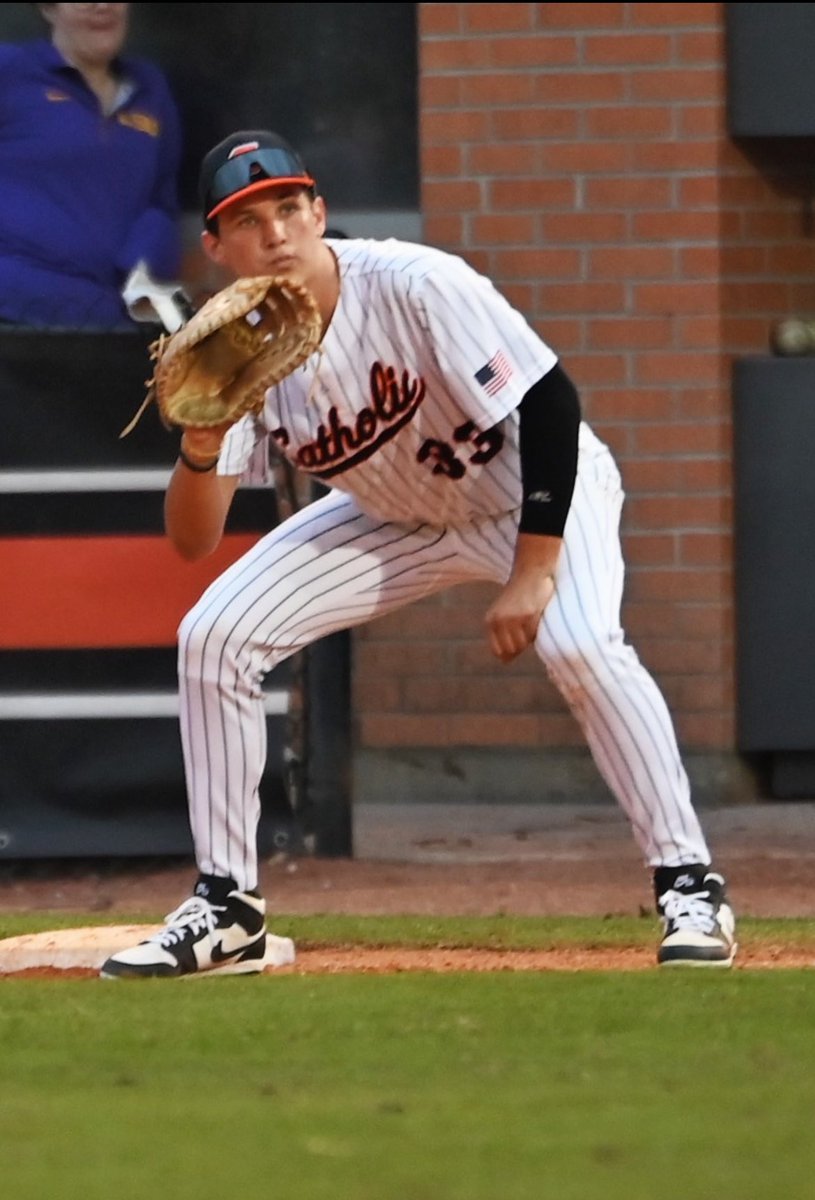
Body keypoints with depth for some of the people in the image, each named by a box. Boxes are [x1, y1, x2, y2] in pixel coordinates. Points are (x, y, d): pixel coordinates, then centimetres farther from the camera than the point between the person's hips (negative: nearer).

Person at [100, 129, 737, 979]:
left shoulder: (414, 286, -32)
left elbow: (551, 403, -30)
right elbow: (191, 541, -17)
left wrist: (531, 574, -31)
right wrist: (200, 446, -38)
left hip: (537, 493, -5)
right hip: (393, 519, 5)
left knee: (577, 641, -34)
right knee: (213, 637, -8)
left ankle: (688, 885, -20)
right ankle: (226, 909, 4)